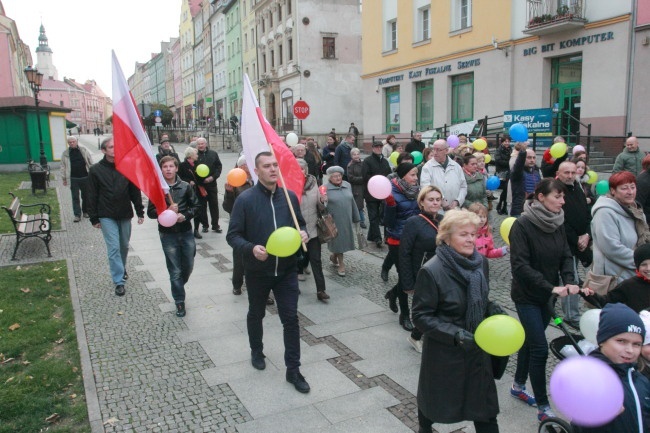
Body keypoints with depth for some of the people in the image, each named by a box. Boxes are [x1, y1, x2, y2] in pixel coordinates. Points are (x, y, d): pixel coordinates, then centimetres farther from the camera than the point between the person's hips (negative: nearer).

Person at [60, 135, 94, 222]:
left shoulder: (84, 150, 0)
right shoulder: (65, 153, 2)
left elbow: (91, 162, 4)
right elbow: (63, 167, 8)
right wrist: (64, 178, 7)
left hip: (85, 177, 0)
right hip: (73, 179, 0)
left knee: (85, 196, 11)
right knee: (75, 197, -1)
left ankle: (85, 211, 27)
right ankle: (77, 215, 2)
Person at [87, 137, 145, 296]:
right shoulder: (95, 170, -4)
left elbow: (135, 191, 3)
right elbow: (91, 196, -2)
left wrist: (140, 212, 1)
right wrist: (94, 218, -3)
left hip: (125, 214, 3)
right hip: (107, 216, -2)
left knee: (124, 245, 14)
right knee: (113, 248, -6)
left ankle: (121, 268, 40)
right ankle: (119, 281, 0)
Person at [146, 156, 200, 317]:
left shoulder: (186, 186, -2)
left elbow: (196, 206, 4)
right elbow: (151, 212, -3)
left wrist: (185, 215, -13)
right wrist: (166, 211, -20)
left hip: (186, 233, 2)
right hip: (168, 235, -2)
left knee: (188, 267, 12)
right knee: (175, 270, 3)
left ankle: (178, 289, 40)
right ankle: (179, 301, 18)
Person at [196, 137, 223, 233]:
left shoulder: (213, 154, 4)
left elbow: (219, 166, 6)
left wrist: (213, 177, -8)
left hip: (212, 184, 2)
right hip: (199, 185, -2)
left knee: (214, 205, 6)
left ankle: (215, 225, 15)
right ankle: (205, 225, 18)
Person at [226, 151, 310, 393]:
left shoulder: (289, 196, -1)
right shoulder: (245, 199, -13)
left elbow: (300, 224, 12)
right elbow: (233, 235, -11)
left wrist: (303, 234, -11)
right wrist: (251, 248, -29)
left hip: (286, 270, 2)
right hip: (257, 271, -2)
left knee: (291, 318, 2)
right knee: (256, 314, 20)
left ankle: (293, 369, 14)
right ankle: (256, 352, 46)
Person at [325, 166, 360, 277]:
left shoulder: (347, 185, 6)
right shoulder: (325, 188, -11)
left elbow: (352, 202, 12)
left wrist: (355, 217, 15)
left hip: (346, 220, 5)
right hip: (334, 221, -5)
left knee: (344, 239, 15)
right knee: (338, 240, 5)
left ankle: (333, 256, 40)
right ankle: (341, 264, 21)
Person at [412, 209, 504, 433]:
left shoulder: (479, 262, -3)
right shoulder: (431, 271, -22)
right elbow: (421, 316, -18)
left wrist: (491, 308, -8)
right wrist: (455, 334, -28)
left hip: (477, 346, 5)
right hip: (444, 350, -4)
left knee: (485, 404, 10)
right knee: (434, 397, 19)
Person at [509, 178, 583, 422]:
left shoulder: (558, 224, 1)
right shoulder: (522, 225, -18)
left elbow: (566, 256, 4)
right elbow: (520, 265, -22)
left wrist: (569, 282, -14)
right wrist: (551, 287, -26)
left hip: (547, 296, 6)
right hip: (527, 296, -6)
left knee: (531, 341, 18)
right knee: (540, 348, -7)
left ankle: (518, 386, 37)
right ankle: (543, 408, 5)